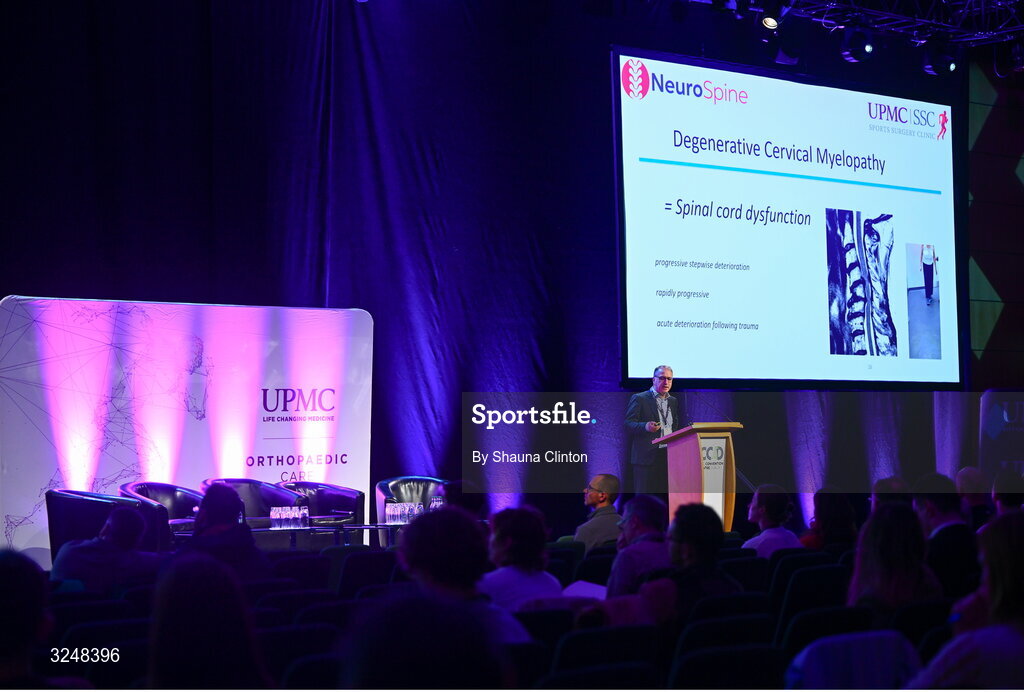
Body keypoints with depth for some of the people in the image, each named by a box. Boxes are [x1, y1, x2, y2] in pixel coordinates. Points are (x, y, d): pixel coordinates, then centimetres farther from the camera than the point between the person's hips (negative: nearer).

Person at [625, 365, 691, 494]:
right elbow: (628, 424, -5)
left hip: (669, 456, 5)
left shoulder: (673, 401, 20)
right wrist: (645, 426, -24)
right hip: (647, 456, -5)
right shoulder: (639, 399, 1)